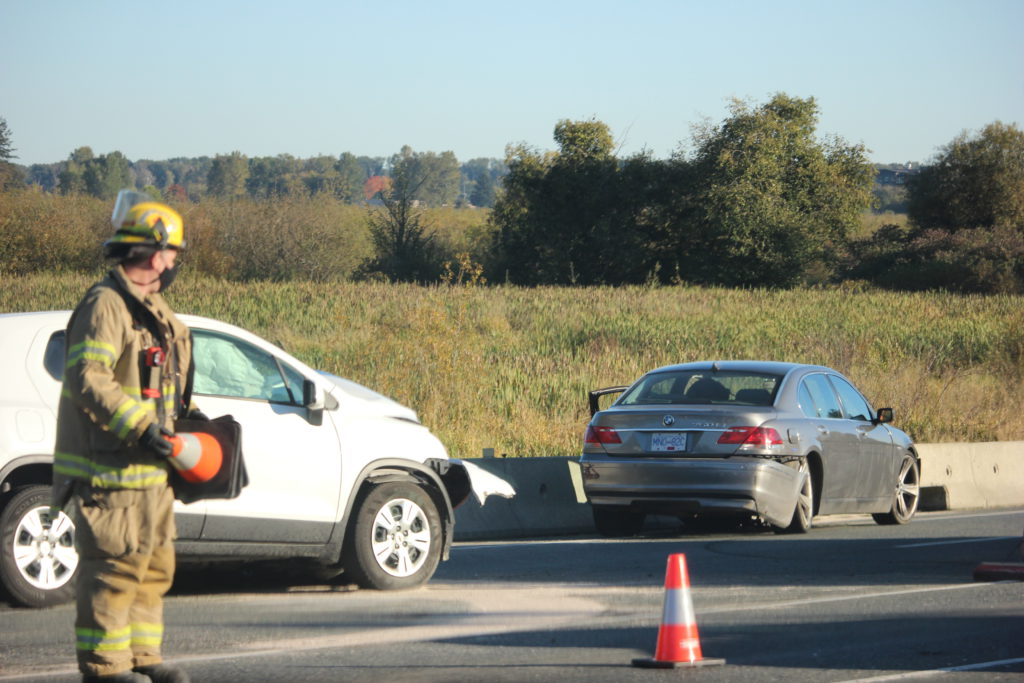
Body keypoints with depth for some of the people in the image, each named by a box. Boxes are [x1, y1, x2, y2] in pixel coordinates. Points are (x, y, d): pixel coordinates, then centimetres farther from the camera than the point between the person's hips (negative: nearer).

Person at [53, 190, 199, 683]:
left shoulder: (152, 309, 18)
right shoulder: (105, 305, -14)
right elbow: (88, 380, -23)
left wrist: (183, 413, 14)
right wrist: (139, 427, -28)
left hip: (149, 467, 10)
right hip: (110, 467, -10)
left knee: (154, 566, 14)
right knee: (114, 564, -8)